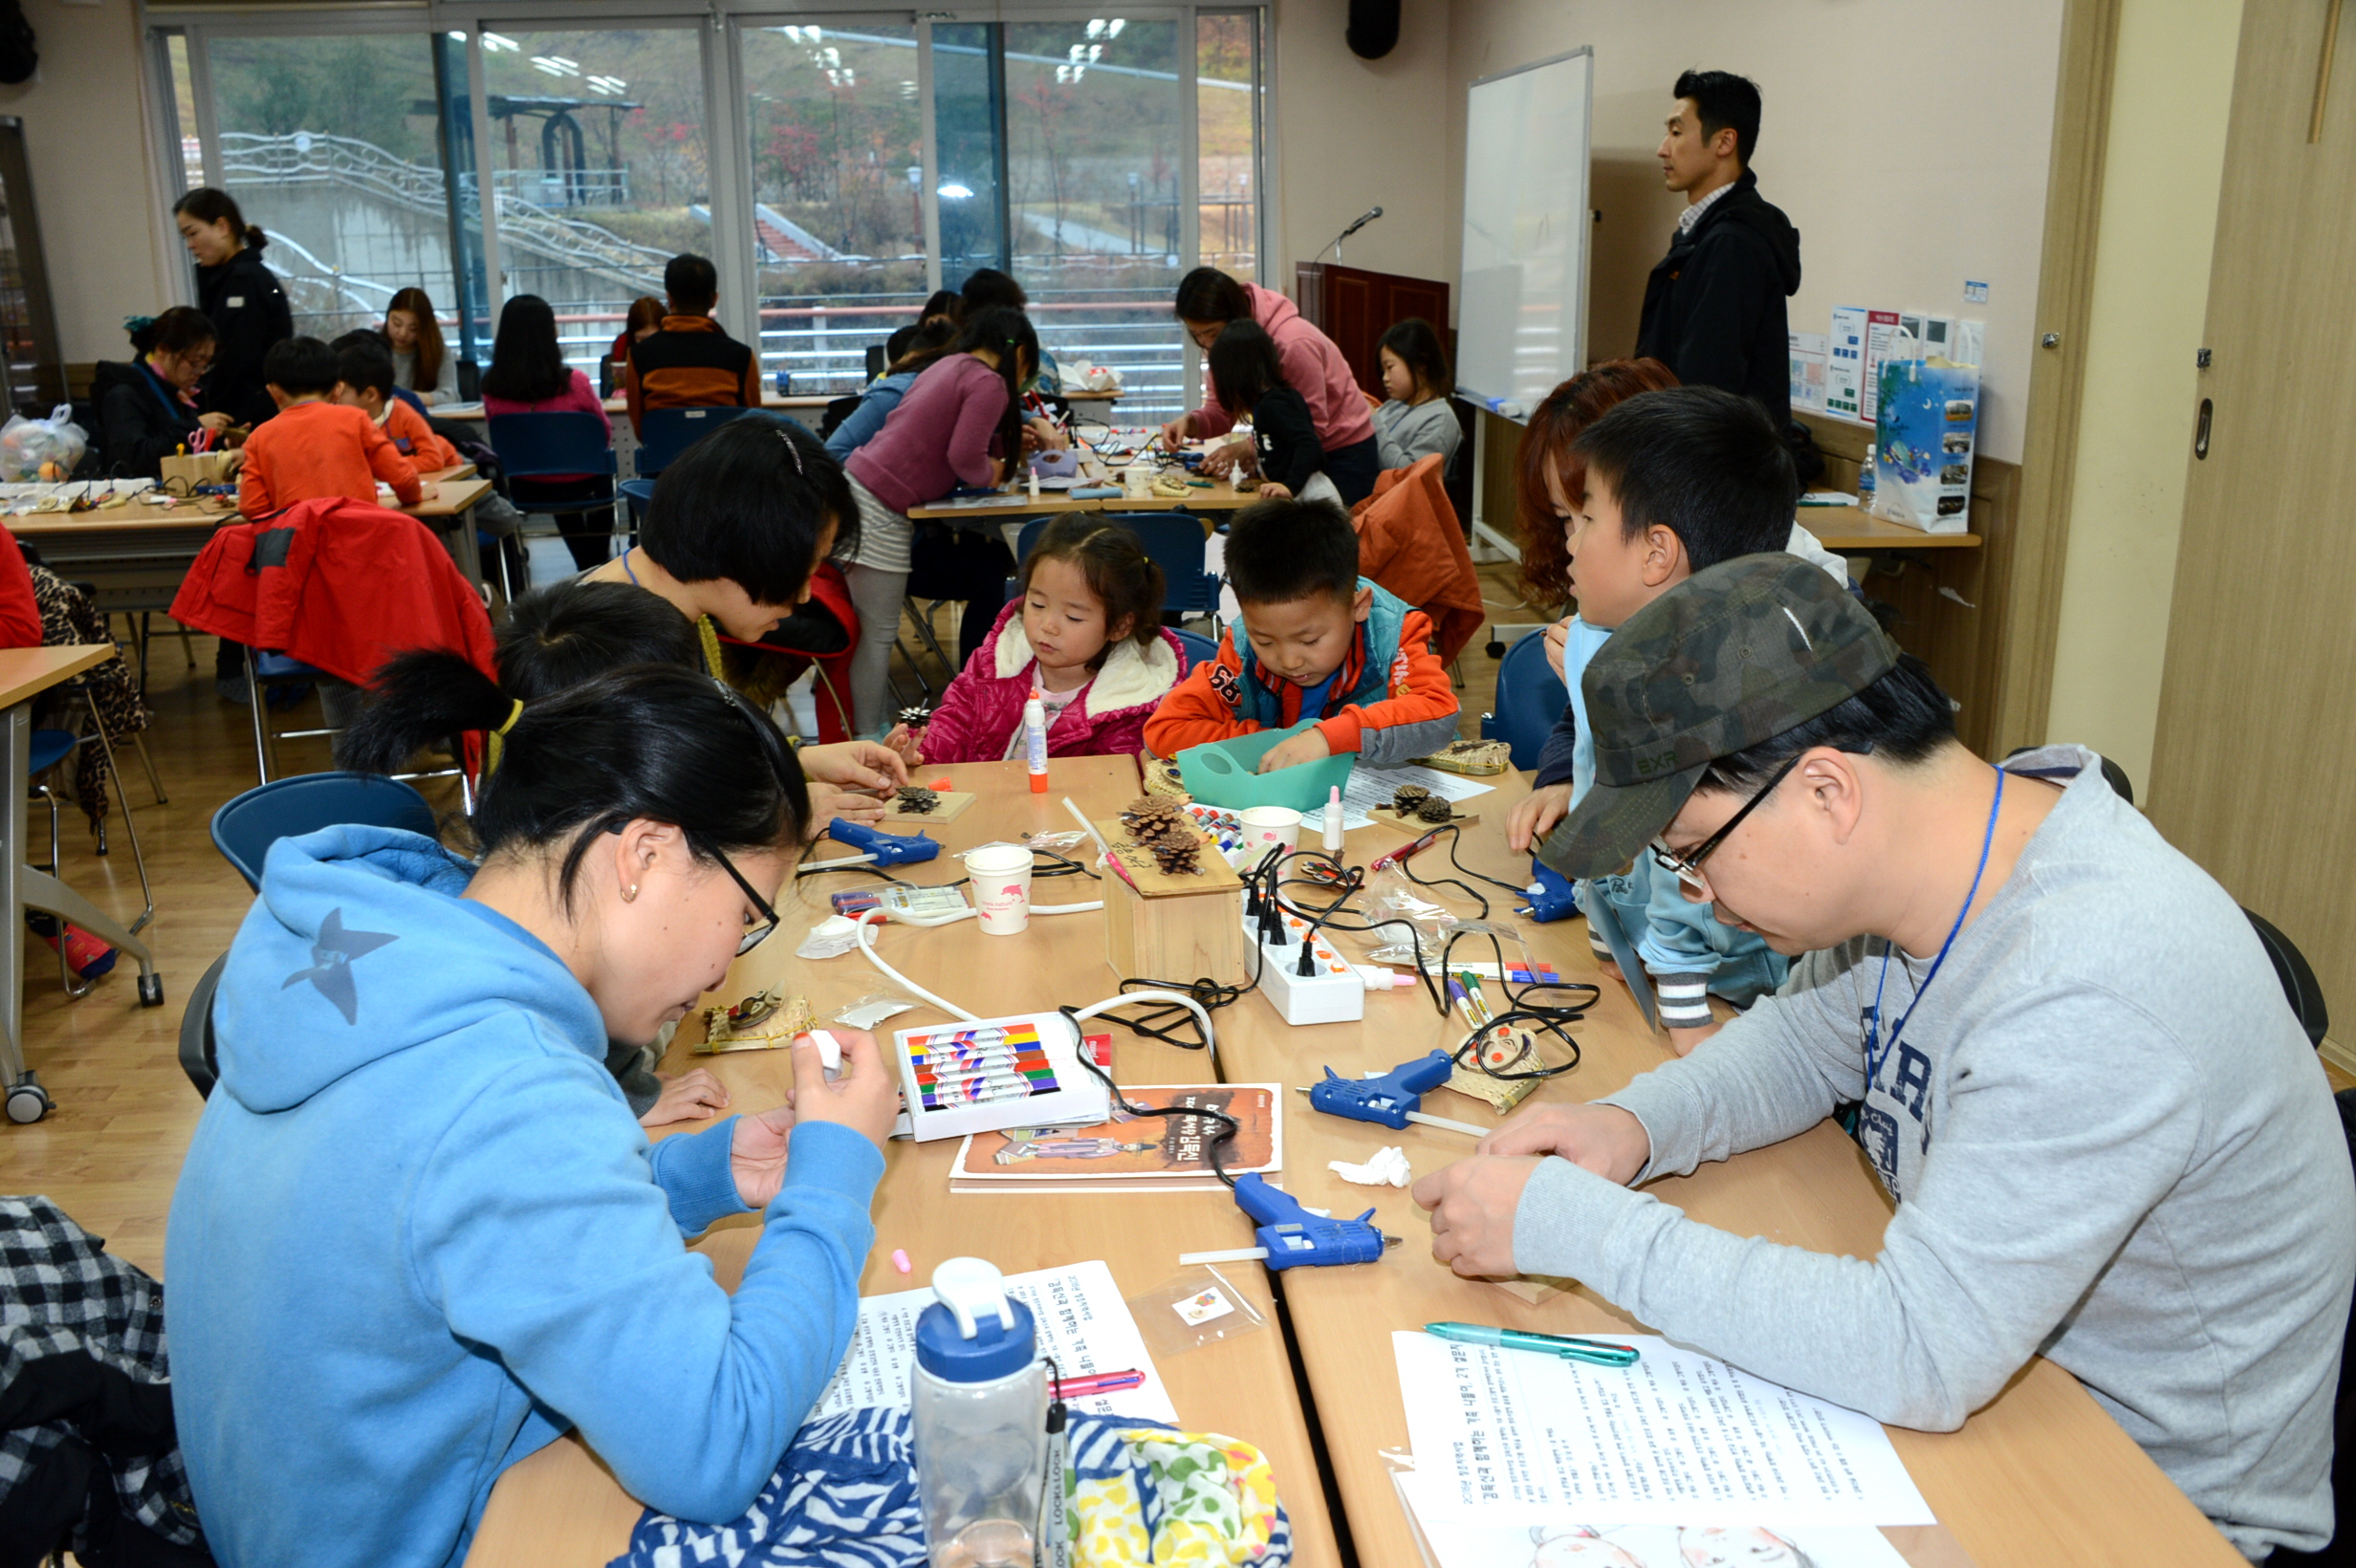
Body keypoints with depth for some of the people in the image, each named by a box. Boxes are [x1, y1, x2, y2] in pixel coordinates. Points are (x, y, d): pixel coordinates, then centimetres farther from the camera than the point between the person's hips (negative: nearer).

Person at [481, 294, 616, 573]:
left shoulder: (492, 387, -13)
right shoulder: (573, 383, -23)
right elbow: (605, 433, -6)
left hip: (524, 489, 3)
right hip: (578, 484, -3)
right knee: (604, 479, 32)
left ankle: (588, 568, 47)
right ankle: (598, 566, 42)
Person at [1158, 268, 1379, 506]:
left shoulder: (1292, 343, -29)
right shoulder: (1221, 341, -7)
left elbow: (1314, 427, -27)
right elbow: (1219, 412, -5)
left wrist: (1246, 449, -35)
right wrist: (1189, 422, -27)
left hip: (1344, 453, -6)